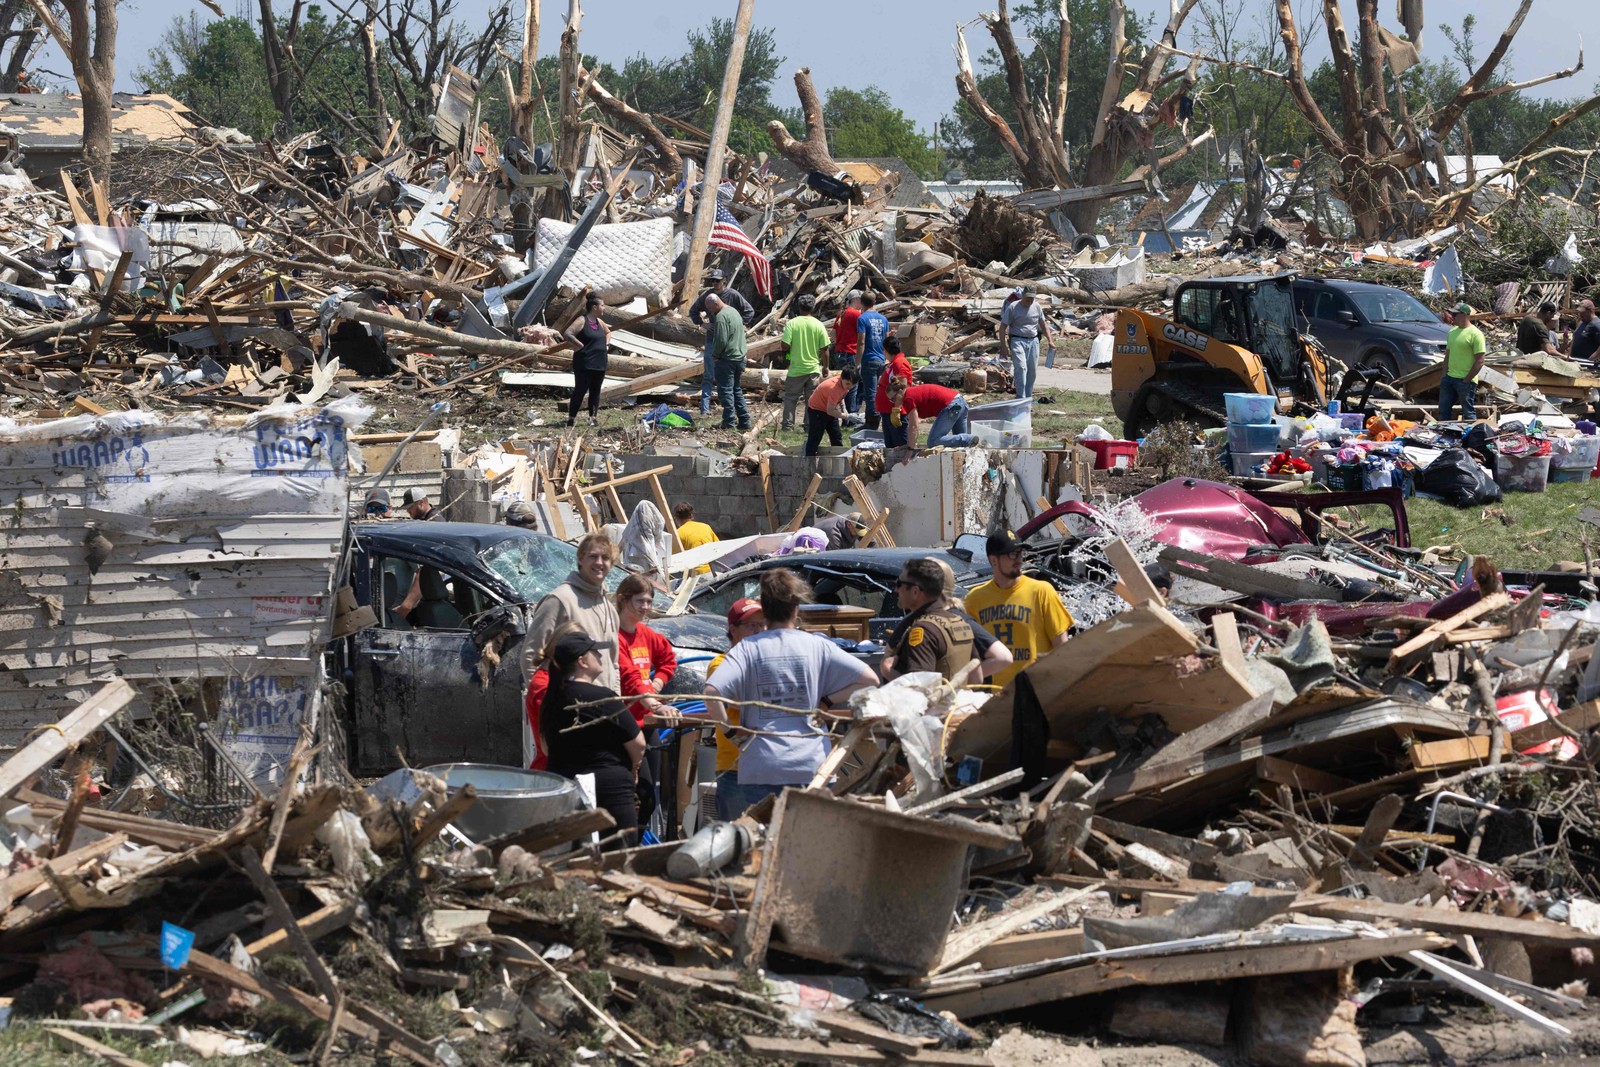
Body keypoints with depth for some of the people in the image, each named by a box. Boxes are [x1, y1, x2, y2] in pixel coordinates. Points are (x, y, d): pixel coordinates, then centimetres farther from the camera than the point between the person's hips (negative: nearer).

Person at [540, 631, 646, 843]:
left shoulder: (552, 698, 6)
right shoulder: (602, 698, -15)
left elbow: (547, 746, 18)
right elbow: (637, 743, -9)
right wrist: (633, 769, 9)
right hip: (610, 789, -7)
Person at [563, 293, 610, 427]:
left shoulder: (599, 322, 13)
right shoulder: (582, 322, -11)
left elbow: (608, 332, 33)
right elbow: (568, 333, -22)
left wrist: (606, 342, 14)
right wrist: (580, 344, -20)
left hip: (599, 365, 8)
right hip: (585, 364, -8)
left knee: (595, 391, 10)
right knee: (580, 391, -5)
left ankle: (593, 417, 16)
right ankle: (572, 418, 0)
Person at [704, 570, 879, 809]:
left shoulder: (747, 648, -1)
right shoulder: (817, 645, 2)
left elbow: (711, 691, -14)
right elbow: (869, 679, 1)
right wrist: (827, 702, 8)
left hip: (760, 772, -1)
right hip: (812, 767, 1)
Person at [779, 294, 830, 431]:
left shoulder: (792, 323, -10)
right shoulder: (819, 325, -5)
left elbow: (785, 345, -15)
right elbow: (824, 349, -2)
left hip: (796, 369, -1)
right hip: (813, 369, 1)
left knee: (790, 399, 9)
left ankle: (788, 425, 7)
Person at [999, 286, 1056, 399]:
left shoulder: (1037, 307, 9)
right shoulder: (1013, 307, -6)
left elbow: (1044, 325, 19)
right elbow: (1003, 326, -5)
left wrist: (1050, 341, 13)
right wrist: (1003, 344, -10)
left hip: (1033, 341, 5)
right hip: (1017, 341, -5)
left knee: (1032, 371, 4)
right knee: (1021, 367, -19)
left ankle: (1028, 397, 14)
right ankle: (1021, 398, -21)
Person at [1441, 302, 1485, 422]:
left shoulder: (1475, 334, -12)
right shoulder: (1452, 332, 13)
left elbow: (1480, 361, -15)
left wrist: (1467, 380, -15)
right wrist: (1445, 375, 11)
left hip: (1465, 381, -8)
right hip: (1450, 378, 8)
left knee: (1468, 412, -1)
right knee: (1443, 410, 12)